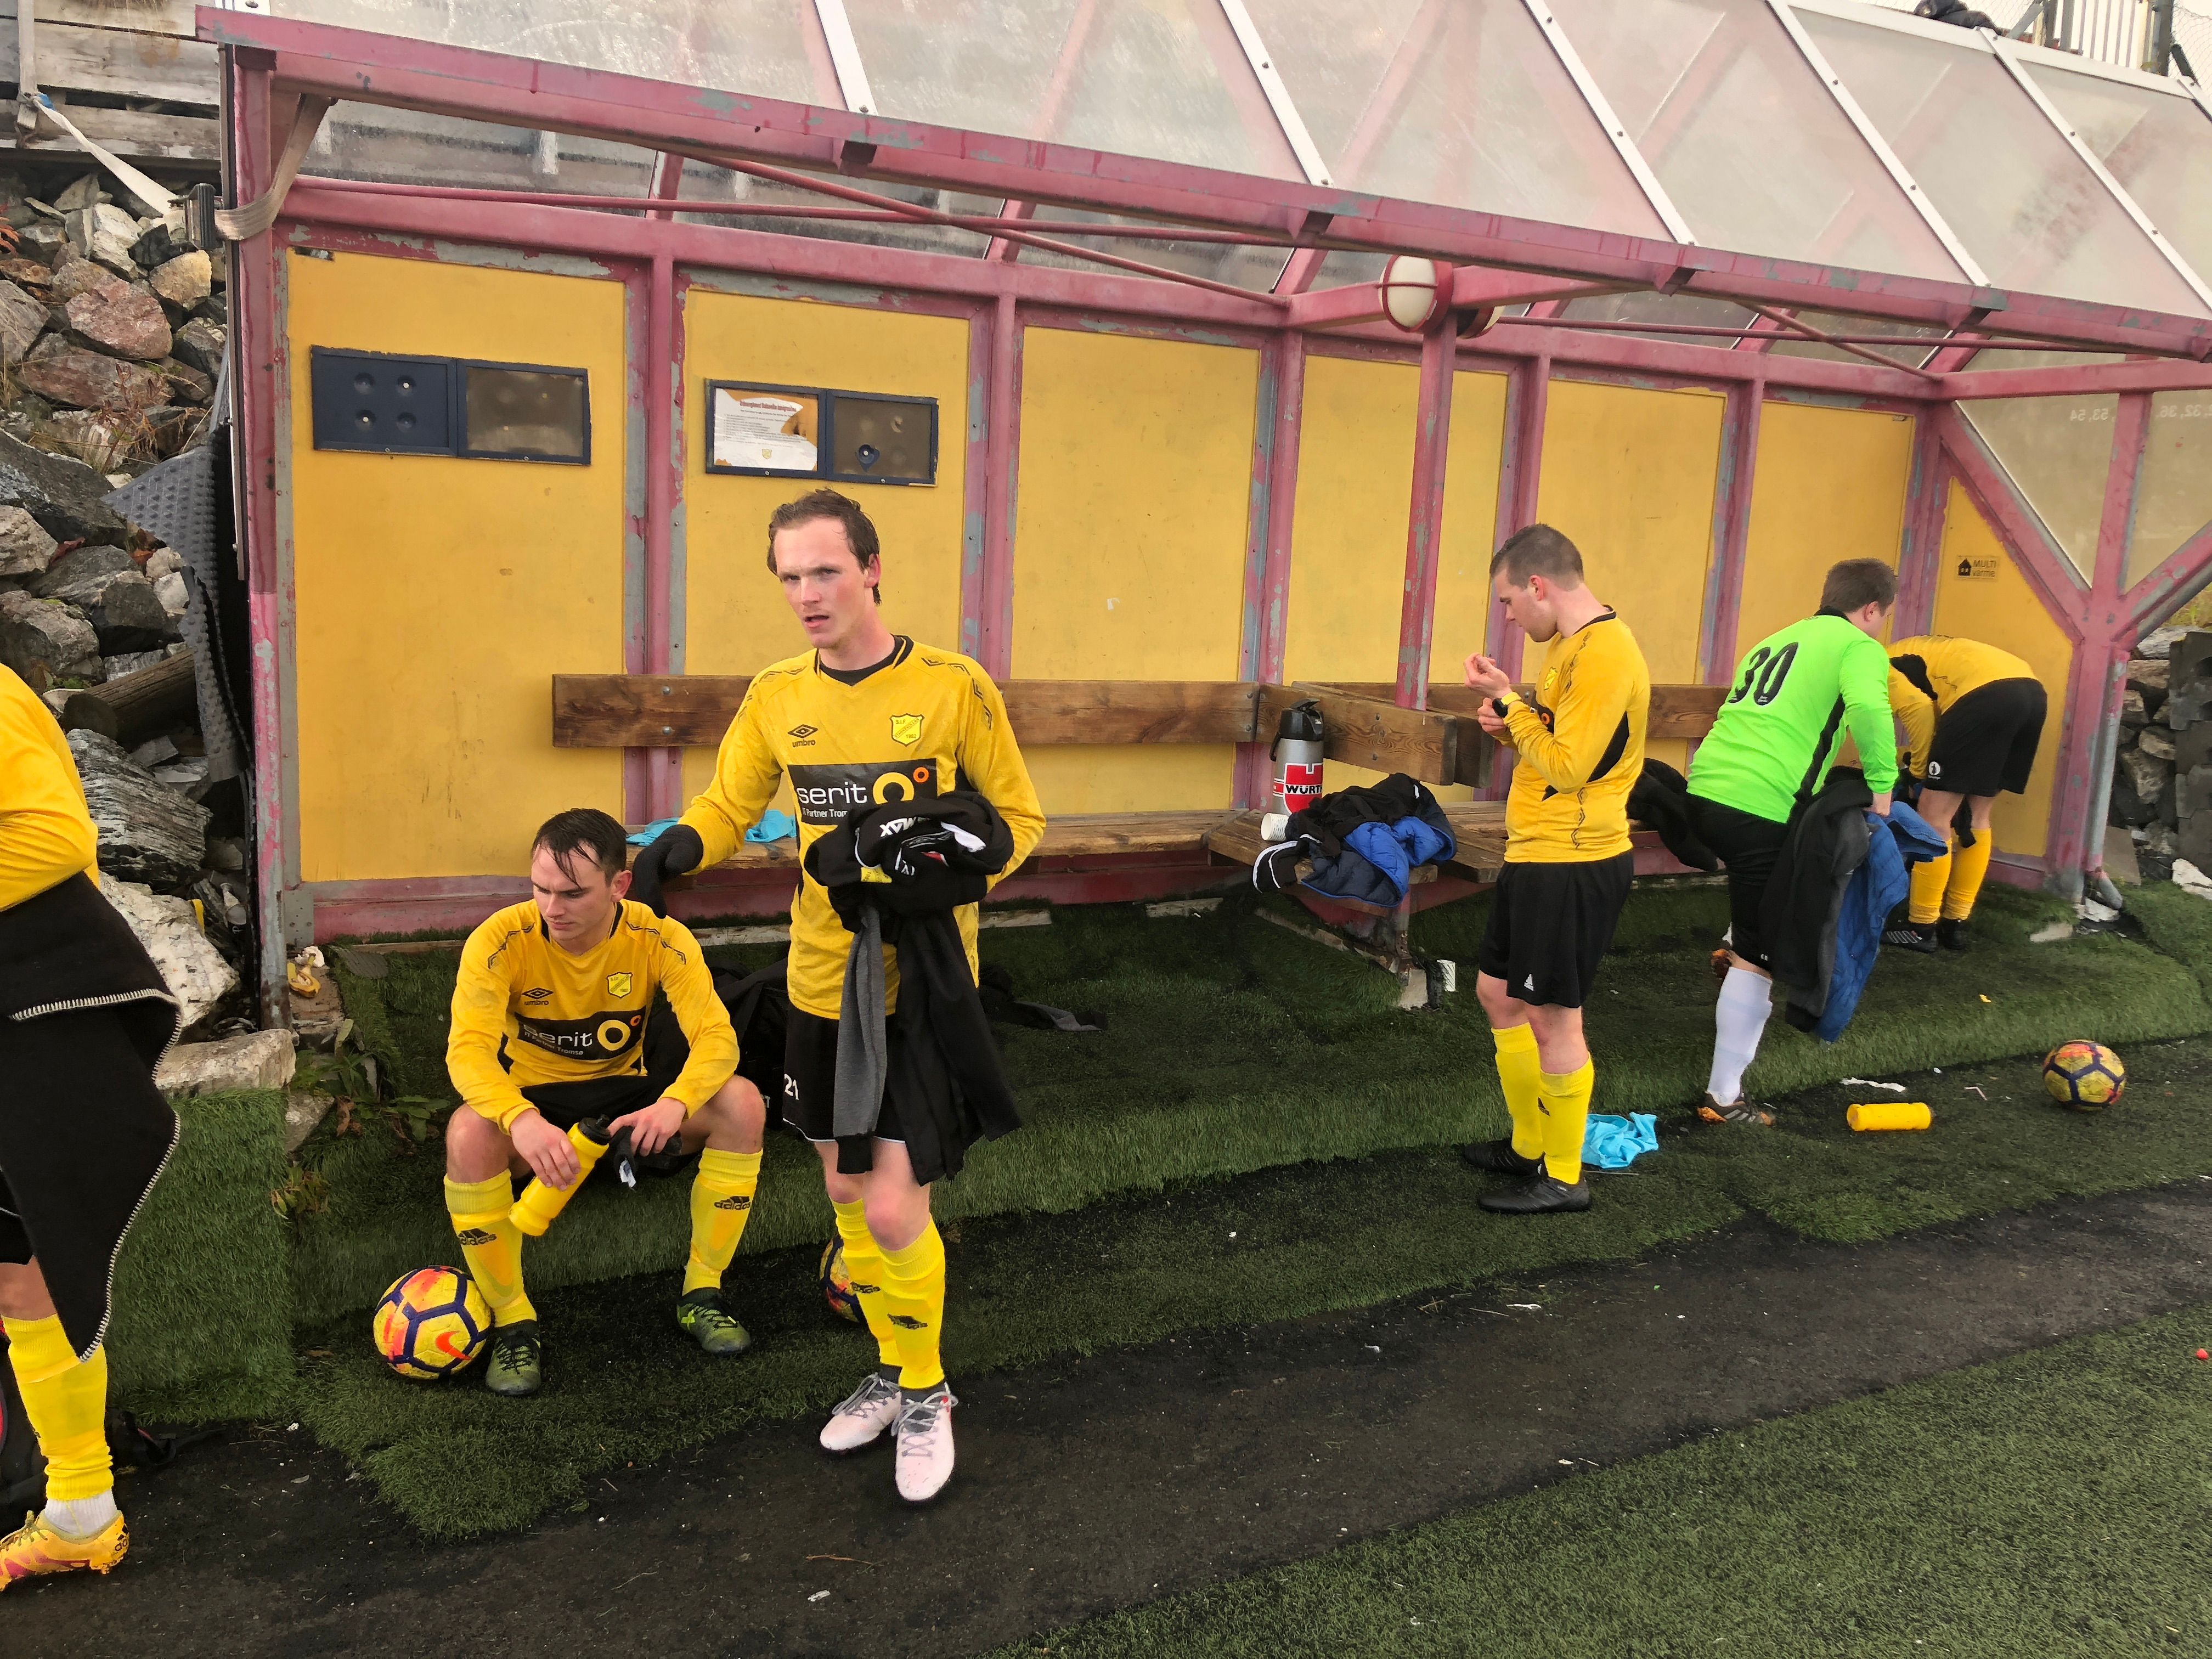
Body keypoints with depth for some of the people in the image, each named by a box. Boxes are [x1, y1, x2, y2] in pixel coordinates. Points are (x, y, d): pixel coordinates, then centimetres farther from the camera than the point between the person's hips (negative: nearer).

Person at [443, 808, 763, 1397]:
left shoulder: (660, 938, -18)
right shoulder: (501, 940, -22)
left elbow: (717, 1036, -22)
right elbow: (468, 1049, -31)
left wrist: (675, 1104, -43)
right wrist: (521, 1119, -52)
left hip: (627, 1094, 2)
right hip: (533, 1100, -1)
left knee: (742, 1105, -23)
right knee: (469, 1136, -35)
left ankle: (701, 1295, -7)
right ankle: (514, 1324, -16)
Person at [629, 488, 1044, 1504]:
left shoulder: (953, 688, -12)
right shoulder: (777, 694, 1)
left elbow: (1016, 817, -3)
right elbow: (730, 803, 11)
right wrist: (678, 847, -11)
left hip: (925, 985, -5)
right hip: (822, 983, 5)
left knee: (895, 1212, -6)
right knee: (846, 1196, 15)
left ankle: (925, 1396, 21)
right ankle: (895, 1375, 38)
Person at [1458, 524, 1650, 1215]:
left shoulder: (1602, 654, -19)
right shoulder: (1571, 645, 12)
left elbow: (1568, 767, -22)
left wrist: (1508, 702, -16)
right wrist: (1511, 723, 2)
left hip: (1573, 865, -11)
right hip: (1538, 857, 11)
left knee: (1553, 1019, -1)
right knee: (1498, 993, 18)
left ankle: (1564, 1178, 14)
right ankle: (1531, 1145, 32)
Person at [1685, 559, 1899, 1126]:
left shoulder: (1777, 640, 24)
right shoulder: (1860, 647, 2)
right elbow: (1869, 710, -20)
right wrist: (1882, 790, -11)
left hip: (1706, 789, 8)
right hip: (1762, 808, -7)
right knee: (1758, 958, 1)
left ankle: (1738, 946, 32)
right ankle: (1725, 1098, 6)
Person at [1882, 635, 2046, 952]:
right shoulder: (1913, 655, 36)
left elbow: (1919, 710, -7)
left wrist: (1919, 769, 5)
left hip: (1987, 695, -9)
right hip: (2032, 692, 9)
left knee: (1934, 818, 0)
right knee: (1976, 817, 18)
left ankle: (1921, 928, 5)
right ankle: (1955, 924, 22)